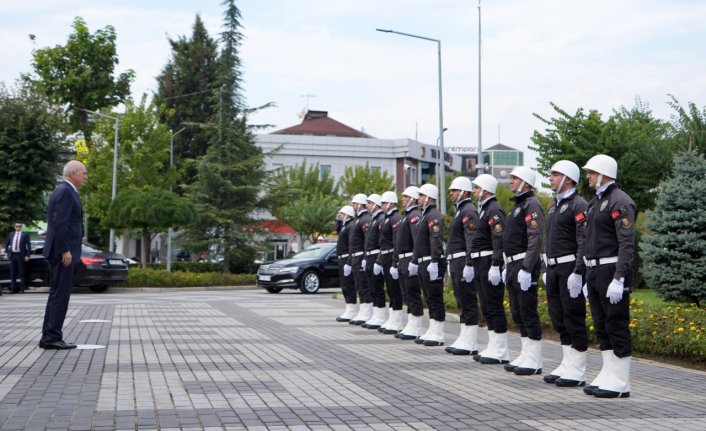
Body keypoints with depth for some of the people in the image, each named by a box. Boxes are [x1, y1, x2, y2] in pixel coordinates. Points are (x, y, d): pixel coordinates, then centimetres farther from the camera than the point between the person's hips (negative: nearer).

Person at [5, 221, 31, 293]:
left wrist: (27, 256, -11)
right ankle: (13, 288, 10)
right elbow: (7, 245, 22)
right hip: (12, 255, 4)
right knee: (13, 273, 6)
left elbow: (28, 246, -4)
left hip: (21, 255, -4)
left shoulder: (25, 235, -1)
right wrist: (7, 252, 11)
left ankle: (22, 289, 1)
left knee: (22, 273, -1)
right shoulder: (11, 235, 12)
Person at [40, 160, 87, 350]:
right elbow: (60, 223, -20)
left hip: (61, 250, 10)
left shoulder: (64, 190, 19)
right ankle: (52, 337, -7)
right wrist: (65, 250, -21)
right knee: (60, 294, -8)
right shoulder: (65, 191, -13)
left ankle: (49, 337, 13)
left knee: (56, 294, 11)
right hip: (63, 251, -10)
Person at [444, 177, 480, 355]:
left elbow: (472, 240, -21)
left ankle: (470, 344, -5)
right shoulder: (460, 210, 20)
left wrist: (469, 265, -26)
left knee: (468, 302, -7)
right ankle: (465, 339, 18)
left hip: (463, 262, -11)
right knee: (462, 302, 12)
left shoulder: (469, 211, -13)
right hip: (455, 262, 11)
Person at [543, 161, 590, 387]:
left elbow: (584, 243, -18)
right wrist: (547, 270, 20)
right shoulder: (555, 206, 18)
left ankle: (578, 372, 0)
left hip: (570, 268, -9)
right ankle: (567, 364, 19)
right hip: (553, 268, 9)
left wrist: (578, 273, -24)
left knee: (574, 318, -5)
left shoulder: (579, 205, -11)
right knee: (559, 319, 11)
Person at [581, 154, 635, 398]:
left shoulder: (620, 202, -12)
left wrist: (618, 279, -25)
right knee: (601, 326, 12)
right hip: (594, 271, 10)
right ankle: (608, 376, 19)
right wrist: (589, 278, 19)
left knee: (617, 325, -5)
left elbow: (627, 245, -19)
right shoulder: (595, 202, 17)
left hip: (612, 272, -9)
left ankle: (620, 383, 0)